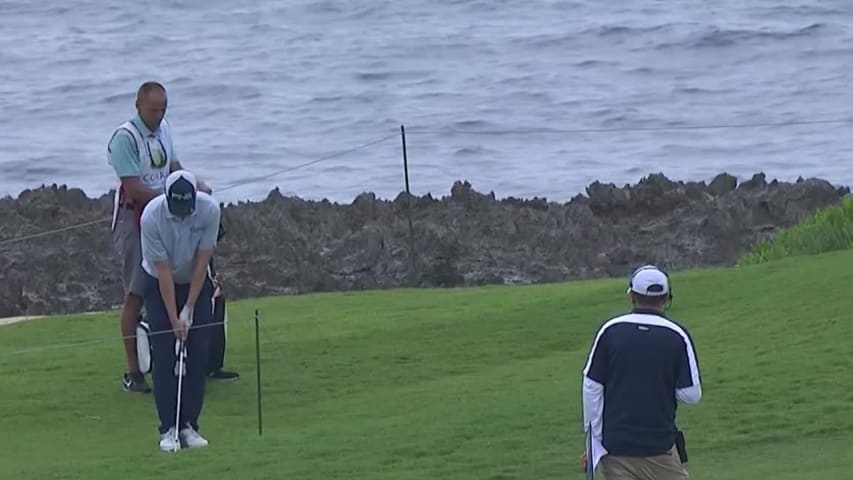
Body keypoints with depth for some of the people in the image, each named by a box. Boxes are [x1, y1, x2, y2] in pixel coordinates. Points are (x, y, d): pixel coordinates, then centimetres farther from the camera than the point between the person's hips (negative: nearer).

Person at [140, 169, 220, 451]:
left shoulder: (209, 210, -24)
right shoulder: (152, 217, -29)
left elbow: (202, 262, -16)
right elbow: (163, 270, -23)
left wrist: (189, 309, -15)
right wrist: (174, 319, -22)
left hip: (196, 283, 2)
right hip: (160, 284, -2)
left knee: (198, 356, -5)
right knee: (164, 358, -9)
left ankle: (189, 425, 1)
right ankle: (168, 429, -6)